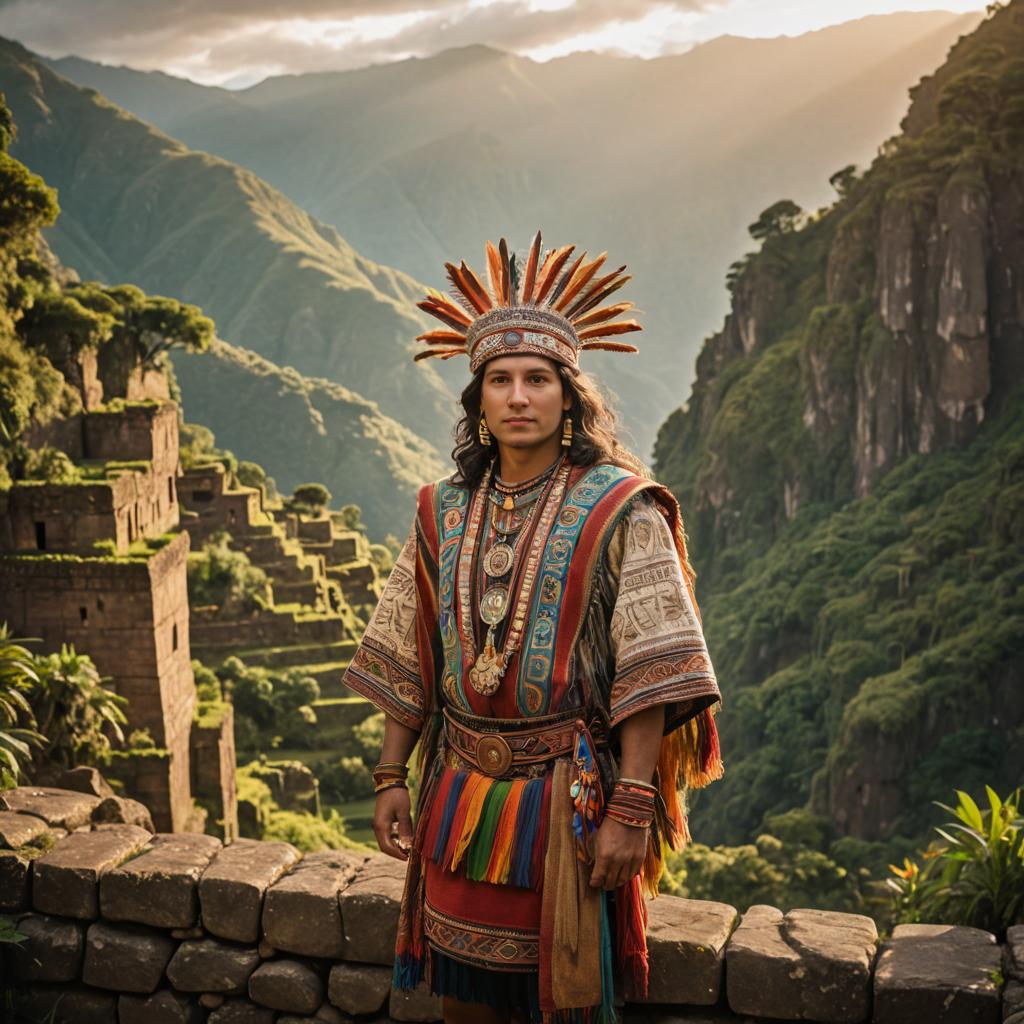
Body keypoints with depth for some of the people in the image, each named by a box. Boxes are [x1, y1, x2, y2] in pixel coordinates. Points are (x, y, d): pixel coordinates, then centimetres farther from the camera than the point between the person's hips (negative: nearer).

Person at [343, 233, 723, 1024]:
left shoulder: (618, 511, -10)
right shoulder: (446, 512, 5)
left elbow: (647, 674, -14)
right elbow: (407, 662, 8)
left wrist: (631, 809, -18)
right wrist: (391, 777, 6)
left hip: (569, 796, -4)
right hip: (461, 795, 4)